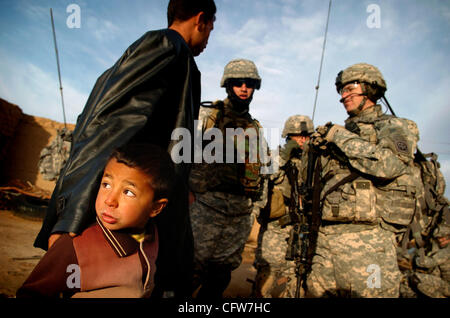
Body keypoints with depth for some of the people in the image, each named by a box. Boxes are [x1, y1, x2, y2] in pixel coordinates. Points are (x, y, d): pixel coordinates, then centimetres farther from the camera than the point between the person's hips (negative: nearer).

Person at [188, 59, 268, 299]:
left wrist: (256, 207, 19)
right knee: (190, 270, -5)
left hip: (240, 213, 5)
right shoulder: (206, 115, 3)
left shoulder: (255, 128, 17)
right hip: (207, 205, -5)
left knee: (221, 275, 13)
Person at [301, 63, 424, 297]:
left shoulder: (393, 127, 5)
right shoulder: (345, 132, 21)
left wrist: (340, 136, -9)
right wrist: (314, 146, 5)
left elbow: (389, 164, -19)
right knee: (315, 292, 8)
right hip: (325, 238, 6)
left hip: (366, 239, -5)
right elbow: (306, 176, 24)